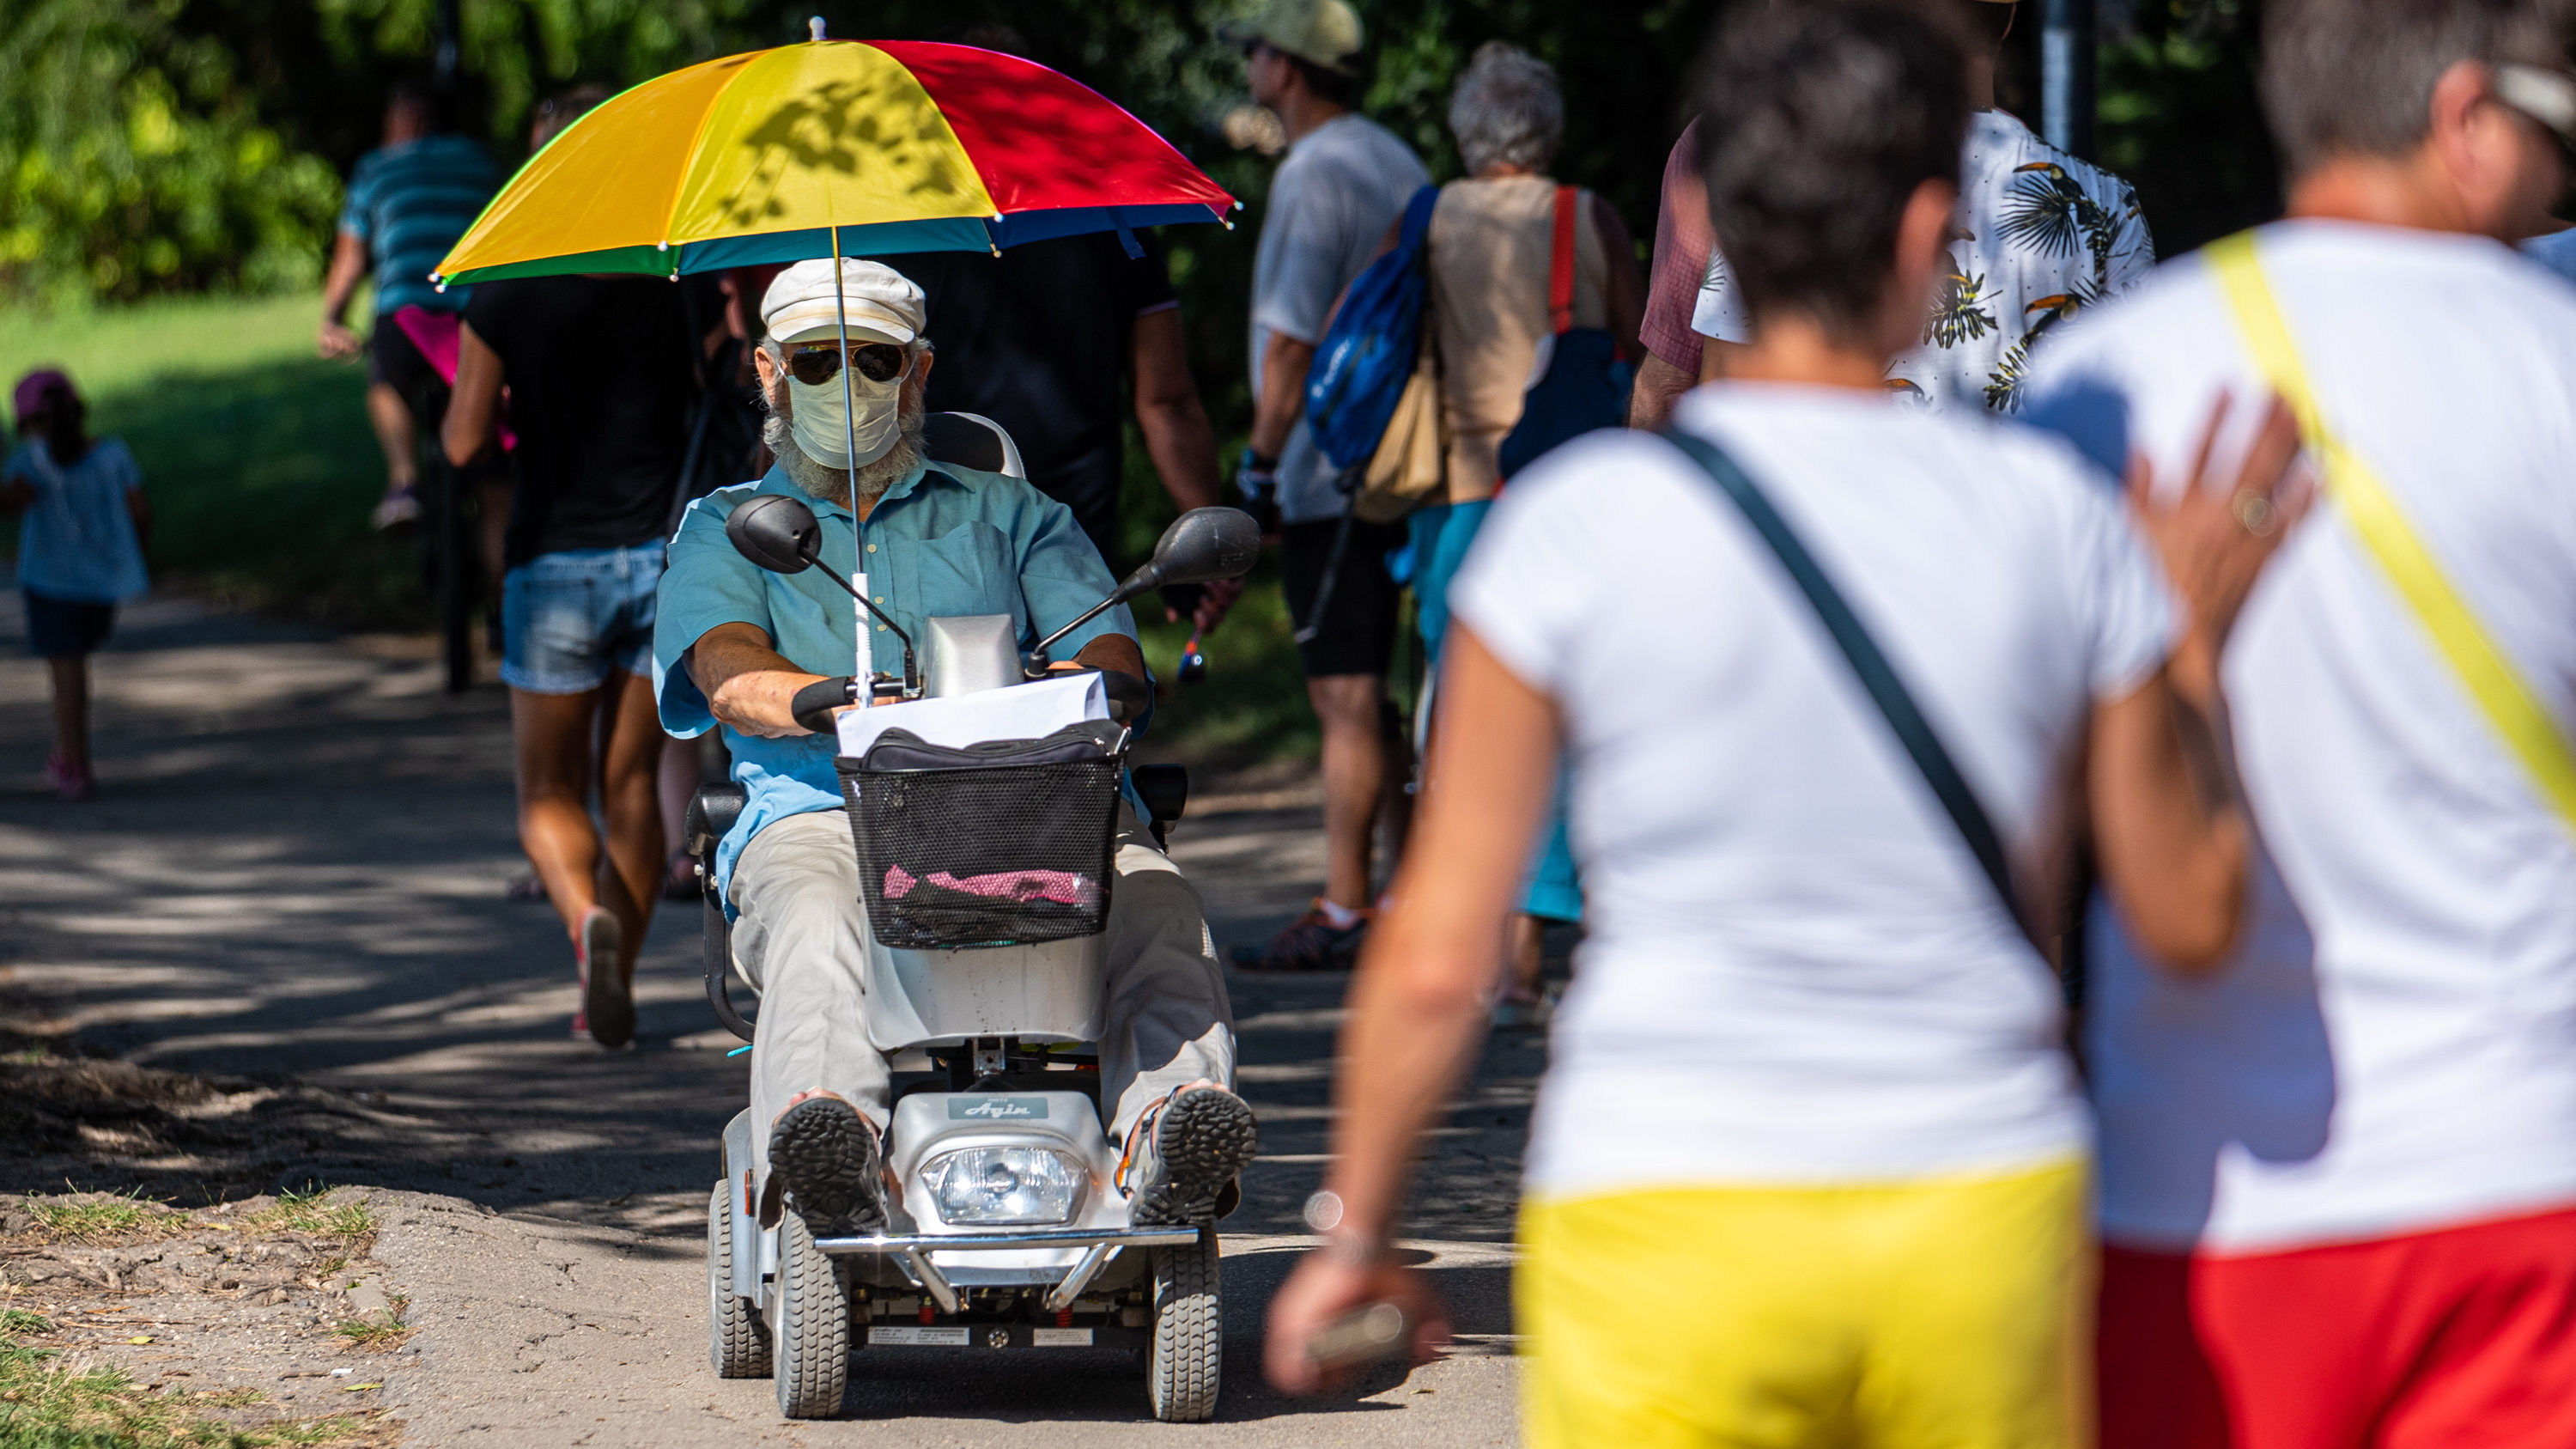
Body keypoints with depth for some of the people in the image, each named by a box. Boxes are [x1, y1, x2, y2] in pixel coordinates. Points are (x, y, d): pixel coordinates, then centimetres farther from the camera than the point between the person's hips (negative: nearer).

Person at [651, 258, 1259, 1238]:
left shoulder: (1007, 516, 29)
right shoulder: (723, 533, 26)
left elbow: (1114, 658, 14)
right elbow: (731, 679, 4)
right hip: (820, 815, -1)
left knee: (1151, 901, -33)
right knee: (815, 930, -39)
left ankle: (1164, 1143, -57)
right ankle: (829, 1154, -67)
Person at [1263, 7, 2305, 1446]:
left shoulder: (1575, 530, -9)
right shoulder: (2057, 521, -4)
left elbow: (1438, 960, -6)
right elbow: (2196, 918, 5)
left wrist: (1356, 1233, 9)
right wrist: (2195, 642, 17)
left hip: (1674, 1232, -2)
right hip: (1979, 1222, 2)